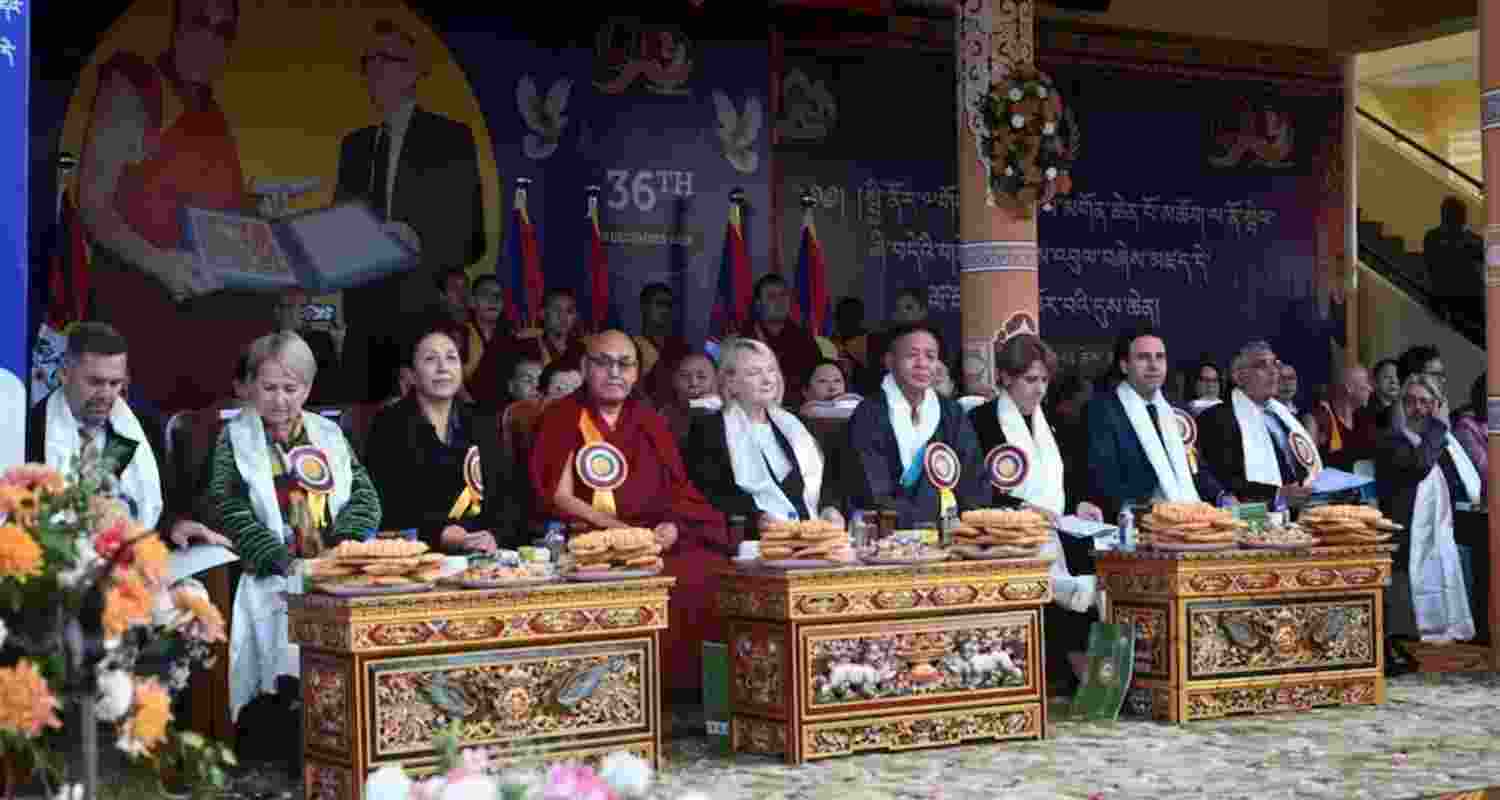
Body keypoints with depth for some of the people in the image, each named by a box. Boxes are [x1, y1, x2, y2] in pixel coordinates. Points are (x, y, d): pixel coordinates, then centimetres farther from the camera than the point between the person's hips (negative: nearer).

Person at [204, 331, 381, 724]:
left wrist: (346, 545, -8)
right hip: (274, 581, -3)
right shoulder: (235, 438, 9)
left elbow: (364, 494, 11)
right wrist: (277, 559, -16)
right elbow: (229, 510, -4)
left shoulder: (328, 434, 19)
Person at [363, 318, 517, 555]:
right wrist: (438, 534, -17)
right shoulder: (388, 427, 5)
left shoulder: (484, 427, 18)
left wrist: (495, 535, -9)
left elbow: (505, 497, 11)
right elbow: (383, 503, -5)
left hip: (482, 555, 2)